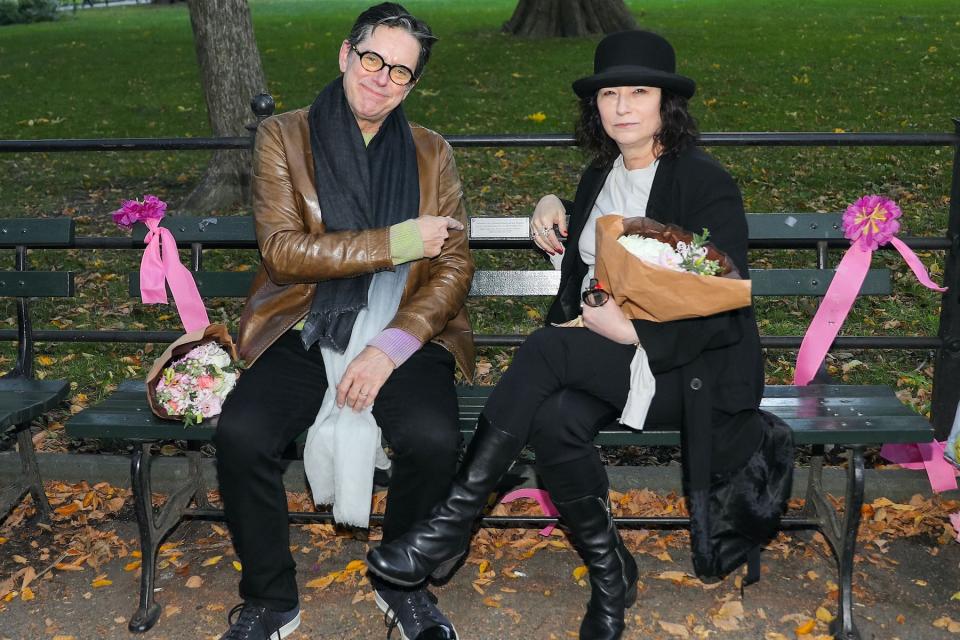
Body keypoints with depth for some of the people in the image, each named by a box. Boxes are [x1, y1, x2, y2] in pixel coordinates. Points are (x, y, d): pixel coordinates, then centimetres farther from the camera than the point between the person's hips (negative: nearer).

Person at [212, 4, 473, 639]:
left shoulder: (432, 153, 13)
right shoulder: (283, 137, 7)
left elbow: (454, 265, 4)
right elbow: (282, 250, -6)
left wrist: (391, 347, -12)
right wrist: (397, 242, -13)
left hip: (404, 335, 1)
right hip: (306, 332, 0)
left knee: (434, 439, -29)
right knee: (241, 434, -27)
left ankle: (402, 584, 3)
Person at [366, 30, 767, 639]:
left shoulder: (706, 182, -8)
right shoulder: (601, 176, 13)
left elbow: (728, 309, -13)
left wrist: (635, 331, -23)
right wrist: (556, 208, 14)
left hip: (688, 365, -5)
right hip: (600, 352, 6)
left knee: (547, 348, -31)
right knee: (555, 419, -30)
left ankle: (454, 521, -22)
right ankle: (609, 571, -9)